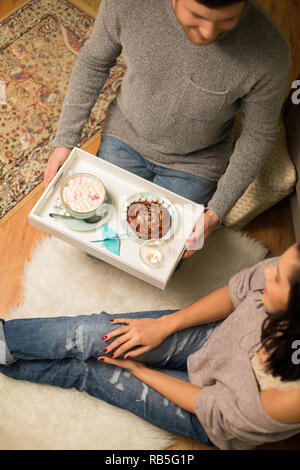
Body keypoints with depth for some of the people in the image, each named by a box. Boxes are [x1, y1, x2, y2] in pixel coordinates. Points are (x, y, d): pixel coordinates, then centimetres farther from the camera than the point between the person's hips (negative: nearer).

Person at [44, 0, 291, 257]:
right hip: (126, 134, 2)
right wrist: (65, 140, -5)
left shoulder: (269, 52, -29)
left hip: (193, 164, -1)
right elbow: (94, 61, -6)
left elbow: (259, 134, -13)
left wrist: (217, 212, -14)